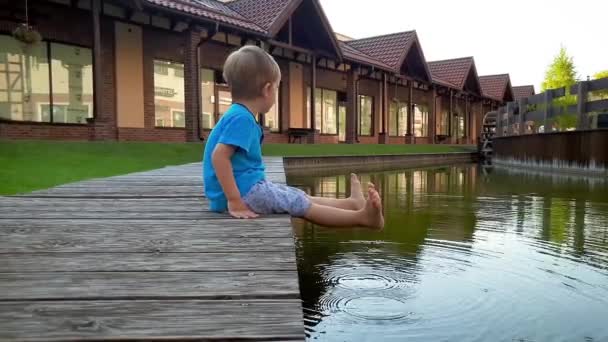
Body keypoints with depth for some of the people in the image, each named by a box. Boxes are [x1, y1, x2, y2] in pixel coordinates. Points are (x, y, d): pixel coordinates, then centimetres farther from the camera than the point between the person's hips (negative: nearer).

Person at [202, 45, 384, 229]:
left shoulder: (238, 116, 14)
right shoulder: (241, 118, -18)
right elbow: (219, 156, -28)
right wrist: (234, 201, -29)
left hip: (249, 186, 10)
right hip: (245, 190, -10)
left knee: (302, 198, 11)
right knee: (302, 205, -11)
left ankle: (352, 203, 18)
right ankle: (362, 217, -9)